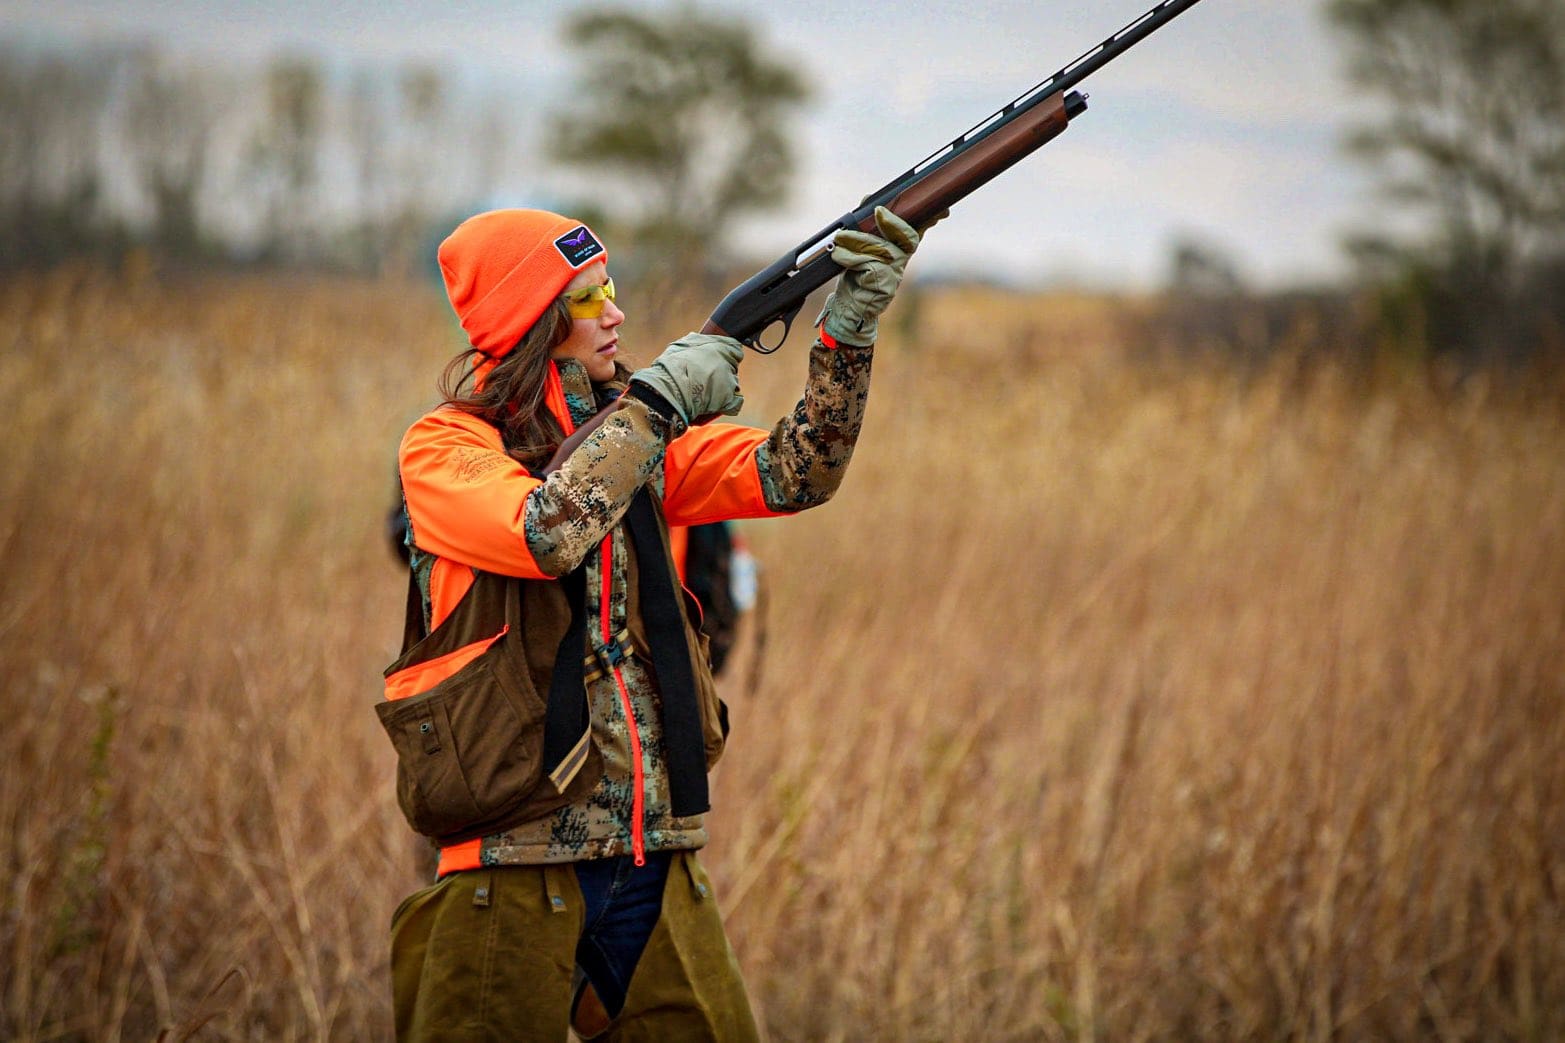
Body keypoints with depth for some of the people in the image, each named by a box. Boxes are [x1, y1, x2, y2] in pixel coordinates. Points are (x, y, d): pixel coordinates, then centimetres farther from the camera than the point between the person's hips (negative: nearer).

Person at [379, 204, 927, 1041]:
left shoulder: (637, 435, 12)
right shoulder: (443, 449, -5)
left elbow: (792, 475, 2)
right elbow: (545, 533, -24)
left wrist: (847, 333, -11)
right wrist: (655, 401, -15)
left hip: (653, 856, 5)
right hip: (516, 859, -5)